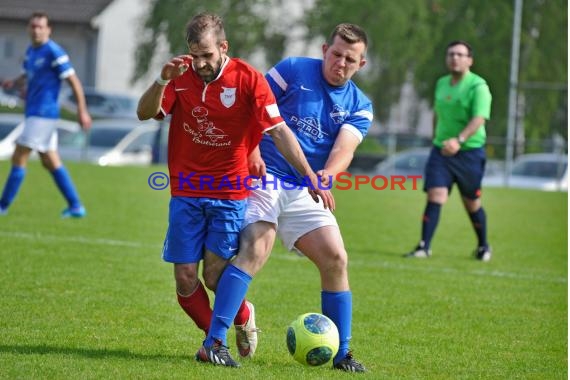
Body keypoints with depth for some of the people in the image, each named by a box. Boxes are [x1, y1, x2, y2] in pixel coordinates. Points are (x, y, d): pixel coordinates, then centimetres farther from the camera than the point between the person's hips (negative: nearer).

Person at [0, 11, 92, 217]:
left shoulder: (54, 52, -13)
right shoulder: (31, 51, 13)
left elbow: (74, 82, -13)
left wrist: (82, 111, -15)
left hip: (43, 113, -9)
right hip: (34, 113, 9)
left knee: (19, 158, -7)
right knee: (51, 162, 11)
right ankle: (75, 206, 14)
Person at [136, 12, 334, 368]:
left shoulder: (248, 79, -10)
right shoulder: (182, 73, -3)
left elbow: (279, 130, -12)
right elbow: (145, 113, -10)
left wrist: (312, 178, -19)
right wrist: (162, 81, -29)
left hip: (230, 193, -2)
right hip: (186, 191, 2)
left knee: (215, 276, -5)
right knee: (185, 279, -2)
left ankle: (244, 317, 27)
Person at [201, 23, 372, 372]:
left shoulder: (360, 107, 7)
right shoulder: (293, 70, -1)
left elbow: (344, 148, -10)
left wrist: (327, 175, -31)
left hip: (306, 193, 4)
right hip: (264, 177, -4)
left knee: (336, 260, -5)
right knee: (253, 251, -22)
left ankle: (342, 354, 8)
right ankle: (214, 342, -24)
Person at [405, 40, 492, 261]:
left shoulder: (478, 86, -12)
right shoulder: (441, 84, 9)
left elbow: (479, 118, -25)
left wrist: (459, 140, -39)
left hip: (470, 152, -4)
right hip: (441, 150, 4)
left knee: (472, 204, 8)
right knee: (435, 197, -11)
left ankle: (483, 246, 29)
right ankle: (424, 247, -13)